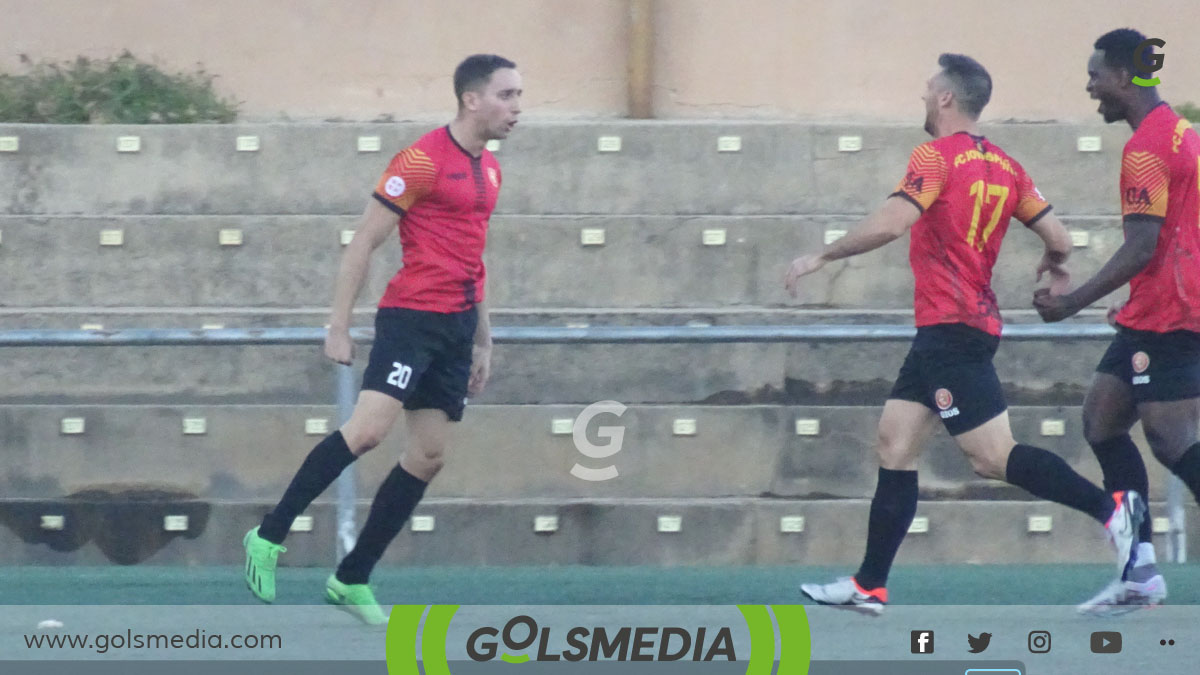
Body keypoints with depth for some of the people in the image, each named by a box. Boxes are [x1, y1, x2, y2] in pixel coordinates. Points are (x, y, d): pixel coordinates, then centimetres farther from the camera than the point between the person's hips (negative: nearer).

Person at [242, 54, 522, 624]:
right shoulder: (423, 160, -10)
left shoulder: (487, 169, 15)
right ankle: (268, 538, -11)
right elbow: (363, 242, -9)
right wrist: (339, 325, -12)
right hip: (412, 315, -8)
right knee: (369, 428, -22)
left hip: (458, 323, 8)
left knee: (429, 457, 4)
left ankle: (352, 580, 11)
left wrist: (483, 339, 25)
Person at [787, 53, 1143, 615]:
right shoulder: (1004, 166, 11)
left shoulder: (936, 156, -11)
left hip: (950, 327, -9)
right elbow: (1058, 239, 9)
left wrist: (820, 258, -13)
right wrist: (1054, 266, 32)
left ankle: (1110, 509, -14)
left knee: (991, 457, -9)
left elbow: (890, 223, -23)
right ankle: (869, 586, 8)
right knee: (894, 444, 9)